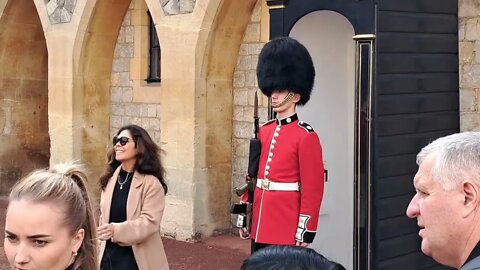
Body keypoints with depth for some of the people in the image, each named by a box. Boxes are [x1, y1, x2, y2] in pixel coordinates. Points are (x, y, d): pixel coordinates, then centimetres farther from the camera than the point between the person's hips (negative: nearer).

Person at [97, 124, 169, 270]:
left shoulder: (151, 183, -12)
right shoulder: (110, 179, 7)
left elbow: (149, 222, -19)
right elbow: (104, 216, 12)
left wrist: (116, 230, -32)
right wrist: (100, 250, 12)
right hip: (109, 256, 5)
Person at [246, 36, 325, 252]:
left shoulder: (306, 136, -11)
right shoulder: (264, 131, 11)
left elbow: (312, 189, -13)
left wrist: (305, 230, -15)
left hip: (287, 229, -7)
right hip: (260, 227, 7)